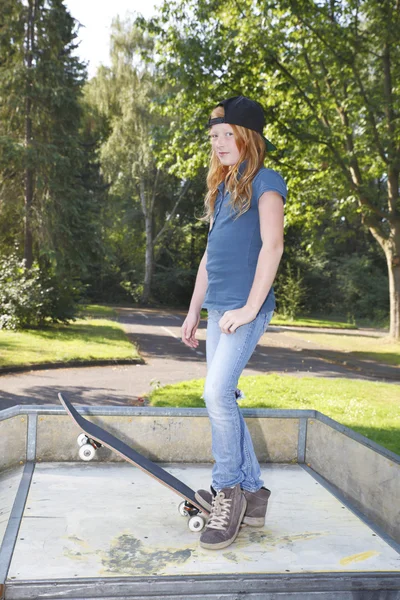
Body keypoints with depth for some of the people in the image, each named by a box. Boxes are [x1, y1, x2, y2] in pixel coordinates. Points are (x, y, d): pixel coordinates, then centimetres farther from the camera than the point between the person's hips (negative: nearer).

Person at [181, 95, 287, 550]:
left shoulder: (265, 181, -2)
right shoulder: (221, 189, 20)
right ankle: (251, 494, 18)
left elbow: (272, 245, -14)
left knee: (217, 393, -16)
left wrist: (249, 307, -19)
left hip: (246, 308, -8)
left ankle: (228, 490, 2)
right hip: (217, 308, 8)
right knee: (222, 399, 7)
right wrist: (194, 310, 19)